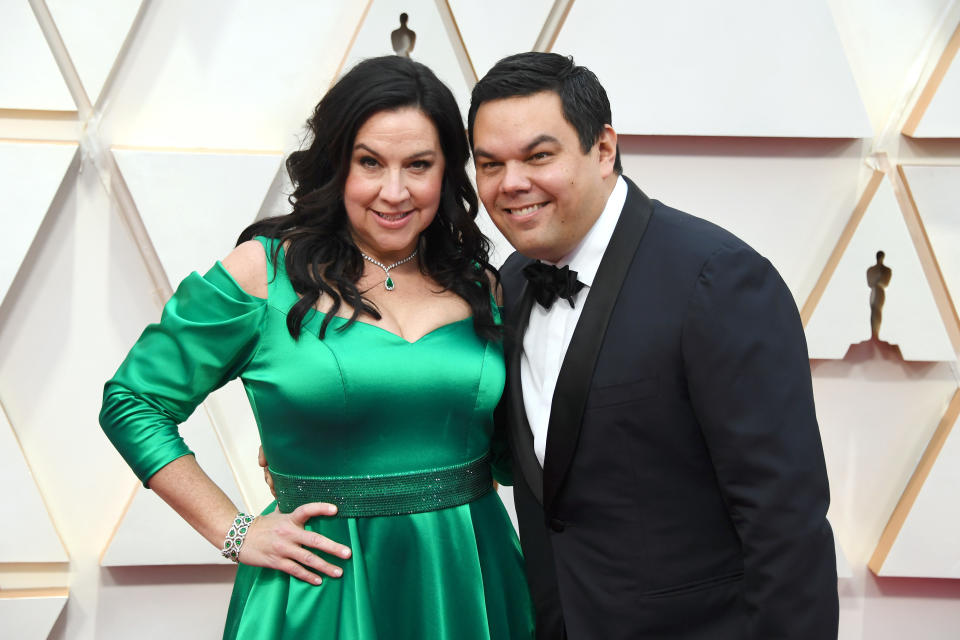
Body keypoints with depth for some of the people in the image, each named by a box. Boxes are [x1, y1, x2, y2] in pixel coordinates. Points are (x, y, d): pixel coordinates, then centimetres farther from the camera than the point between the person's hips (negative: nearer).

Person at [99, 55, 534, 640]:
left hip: (469, 580, 3)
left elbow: (508, 453, 11)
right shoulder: (264, 272, -8)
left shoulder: (480, 285, 2)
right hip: (325, 588, -3)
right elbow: (131, 403, -3)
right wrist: (234, 532, -7)